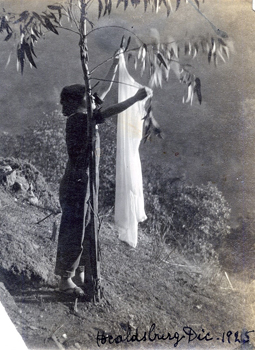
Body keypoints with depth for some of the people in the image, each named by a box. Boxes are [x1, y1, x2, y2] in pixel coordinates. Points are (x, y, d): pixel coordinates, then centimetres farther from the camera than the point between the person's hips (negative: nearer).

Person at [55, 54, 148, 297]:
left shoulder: (85, 117, 8)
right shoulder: (76, 120, -16)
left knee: (88, 232, 15)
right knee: (73, 233, 1)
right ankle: (66, 280, 13)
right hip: (76, 185, -9)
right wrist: (136, 98, -24)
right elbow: (111, 111, -25)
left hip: (87, 184, 9)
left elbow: (104, 89, 16)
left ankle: (80, 276, 27)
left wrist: (115, 65, 20)